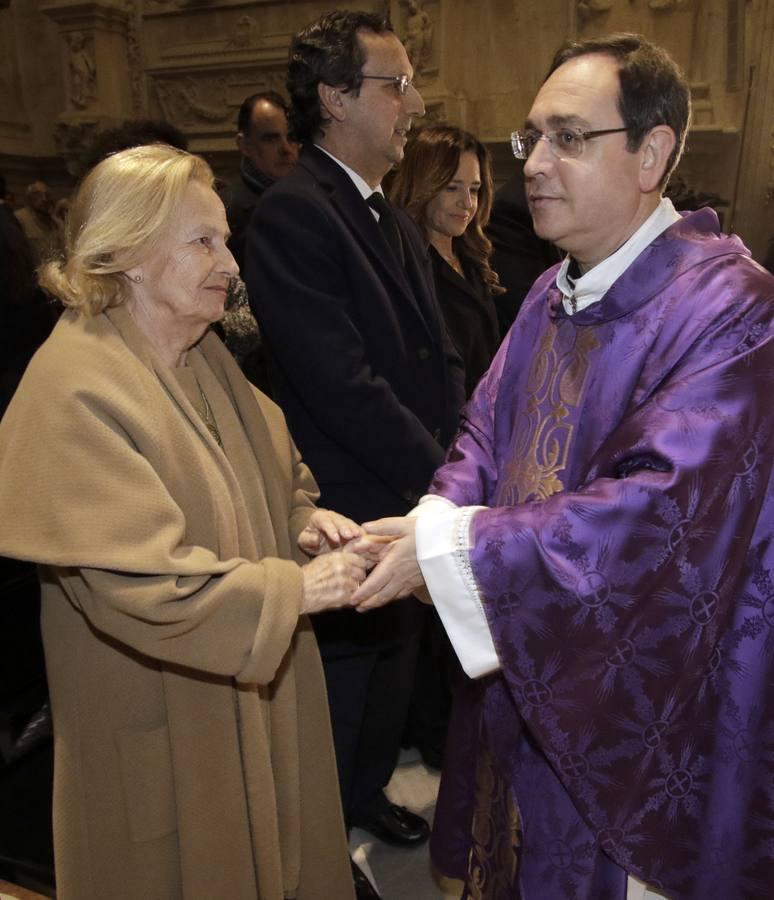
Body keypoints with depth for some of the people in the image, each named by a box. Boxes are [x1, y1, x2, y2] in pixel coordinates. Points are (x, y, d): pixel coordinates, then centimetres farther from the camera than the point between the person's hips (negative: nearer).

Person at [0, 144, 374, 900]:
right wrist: (295, 588, -23)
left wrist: (302, 517, -10)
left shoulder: (203, 354, 3)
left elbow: (271, 467, 11)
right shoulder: (75, 393, -24)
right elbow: (139, 583, -28)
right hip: (167, 726, -7)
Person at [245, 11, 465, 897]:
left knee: (392, 661, 24)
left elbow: (440, 358, 10)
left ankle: (367, 791, 50)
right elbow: (343, 386, -25)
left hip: (413, 496, 8)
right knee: (340, 675, 12)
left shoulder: (397, 222, 10)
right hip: (347, 511, -8)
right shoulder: (292, 212, -18)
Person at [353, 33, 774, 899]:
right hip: (525, 674, 7)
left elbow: (664, 507, -30)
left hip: (638, 702, -6)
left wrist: (453, 546, -27)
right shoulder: (553, 292, 5)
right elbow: (485, 429, 5)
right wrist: (440, 520, -16)